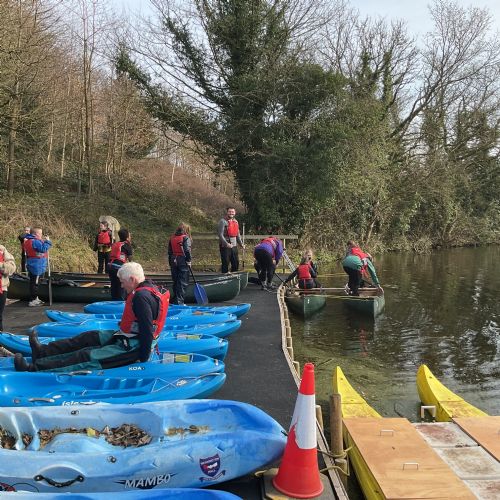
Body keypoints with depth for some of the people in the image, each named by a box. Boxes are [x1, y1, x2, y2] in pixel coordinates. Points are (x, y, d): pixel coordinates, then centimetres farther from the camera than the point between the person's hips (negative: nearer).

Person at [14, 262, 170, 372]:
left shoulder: (141, 296, -24)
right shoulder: (148, 288, 9)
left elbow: (147, 330, -28)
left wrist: (143, 359, -24)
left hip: (132, 347, -10)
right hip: (130, 337, 10)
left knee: (87, 357, -9)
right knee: (88, 337, 13)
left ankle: (35, 368, -7)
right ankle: (44, 351, 17)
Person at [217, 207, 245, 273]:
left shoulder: (235, 221, 14)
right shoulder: (223, 221, -8)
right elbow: (220, 234, -16)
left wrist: (241, 244, 11)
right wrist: (226, 244, -24)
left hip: (234, 246, 7)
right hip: (225, 246, -7)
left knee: (236, 263, 10)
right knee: (225, 264, -3)